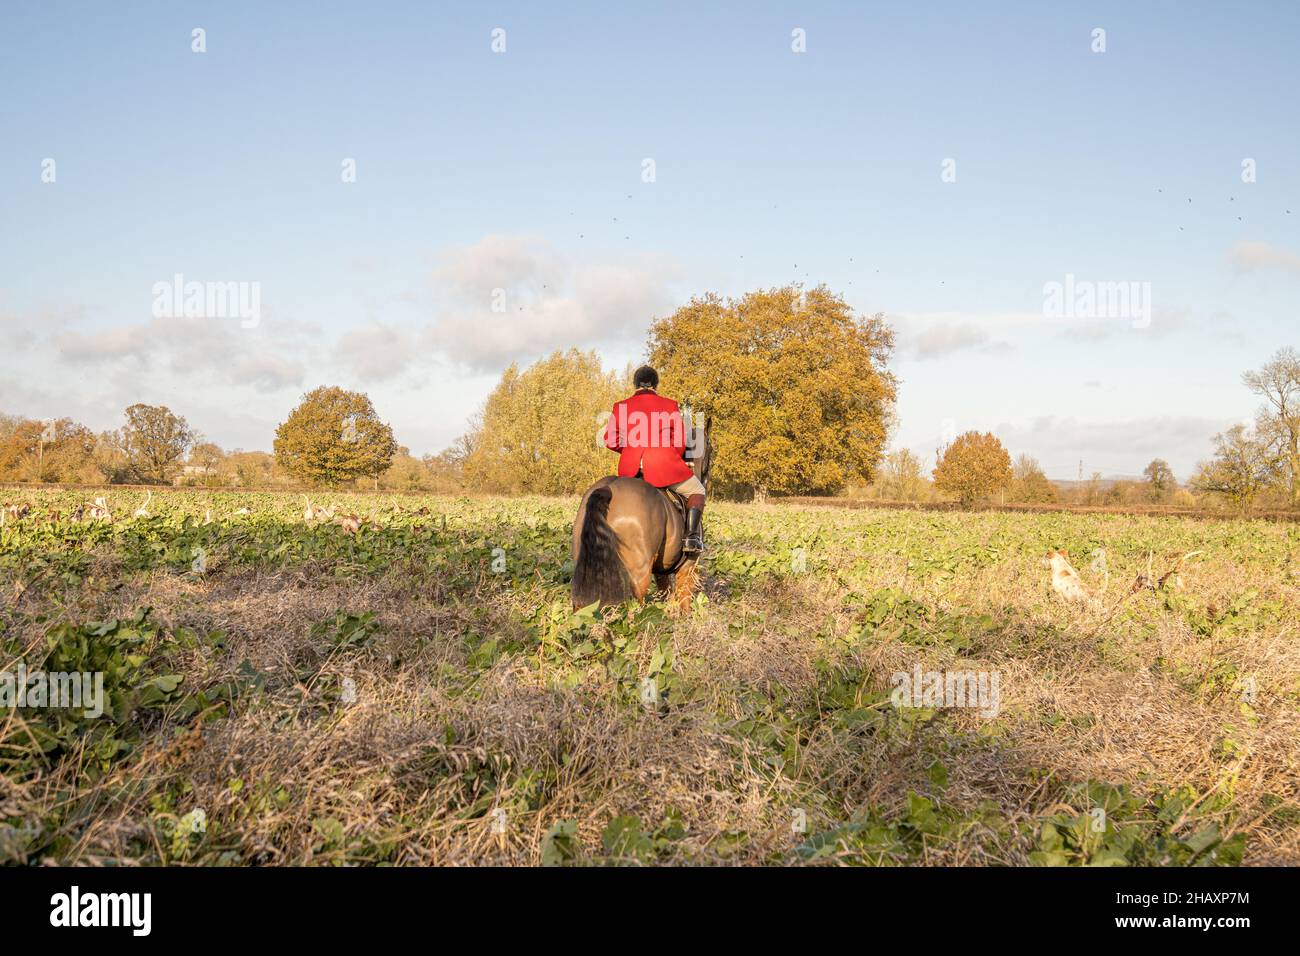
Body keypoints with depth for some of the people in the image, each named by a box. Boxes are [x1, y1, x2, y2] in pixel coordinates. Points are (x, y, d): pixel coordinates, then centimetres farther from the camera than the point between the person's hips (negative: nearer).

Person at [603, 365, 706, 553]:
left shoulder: (620, 407, 8)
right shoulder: (669, 406, 3)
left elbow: (610, 442, 9)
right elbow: (680, 442, 6)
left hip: (630, 470, 3)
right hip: (664, 465, -3)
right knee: (696, 491, 14)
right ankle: (692, 537, -4)